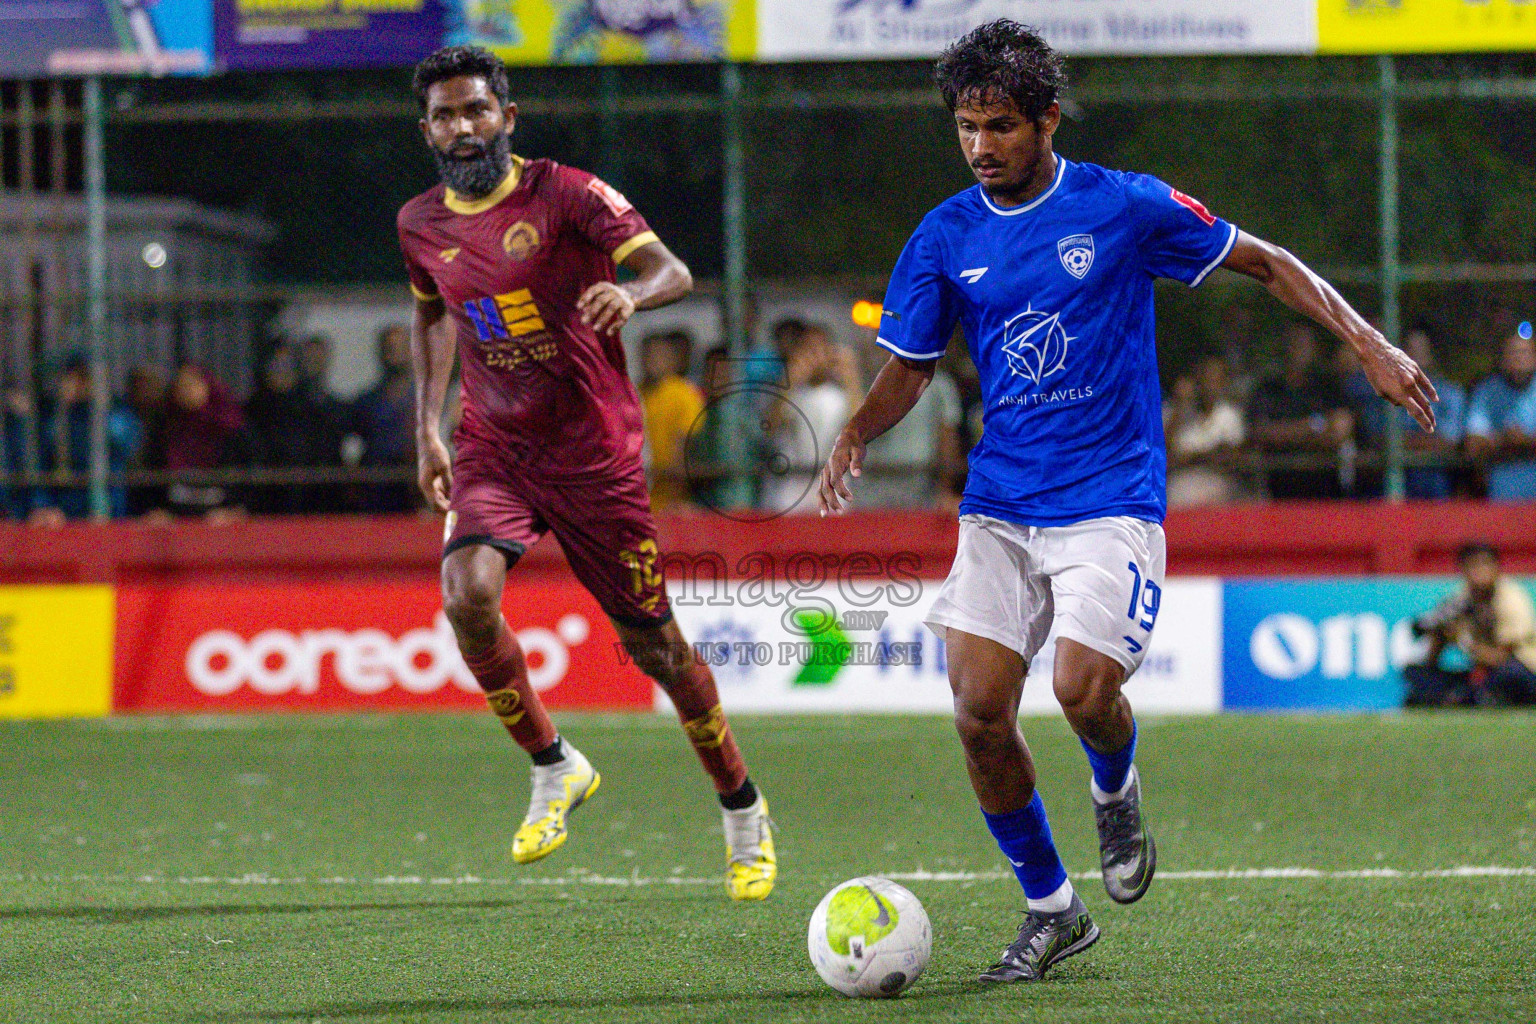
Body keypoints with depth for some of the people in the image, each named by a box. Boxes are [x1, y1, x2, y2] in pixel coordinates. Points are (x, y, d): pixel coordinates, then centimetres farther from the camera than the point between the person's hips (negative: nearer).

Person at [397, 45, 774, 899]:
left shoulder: (566, 194, -10)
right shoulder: (422, 225, 5)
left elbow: (672, 271, -19)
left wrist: (630, 292, -42)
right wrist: (429, 429, 15)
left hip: (595, 452, -3)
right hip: (492, 450, 3)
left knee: (654, 645, 1)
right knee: (468, 596, -24)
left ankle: (744, 813, 23)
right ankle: (554, 769, -1)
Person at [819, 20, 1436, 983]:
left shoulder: (1125, 208, -5)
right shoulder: (944, 239, 3)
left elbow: (1264, 262, 4)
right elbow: (910, 368, 13)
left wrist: (1370, 345, -4)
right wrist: (857, 434, -8)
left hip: (1111, 498, -3)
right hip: (999, 505, 4)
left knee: (1084, 688, -21)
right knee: (980, 710, -8)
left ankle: (1116, 792, 17)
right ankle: (1050, 909, 12)